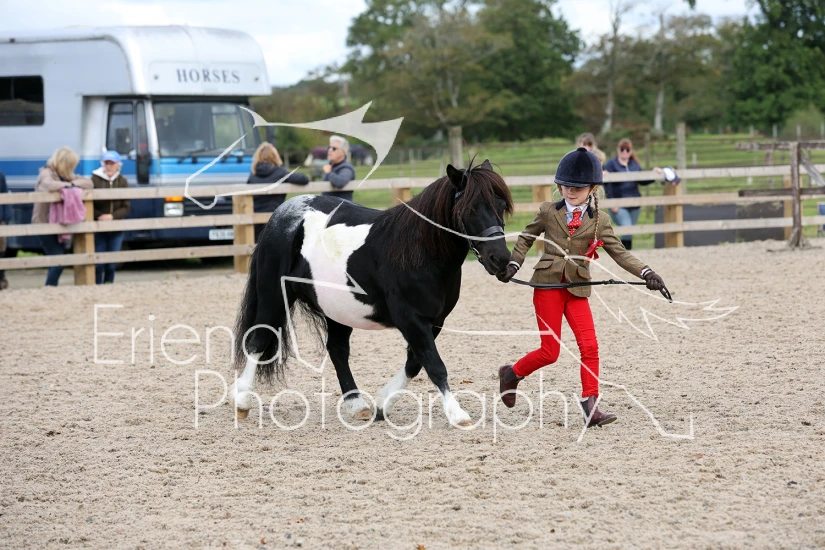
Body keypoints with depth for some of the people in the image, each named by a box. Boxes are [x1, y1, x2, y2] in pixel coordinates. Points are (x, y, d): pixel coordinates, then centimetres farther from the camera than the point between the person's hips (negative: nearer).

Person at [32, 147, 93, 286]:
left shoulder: (66, 176, 14)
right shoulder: (46, 173, -8)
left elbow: (88, 183, 8)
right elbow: (48, 184, -32)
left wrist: (72, 183, -9)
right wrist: (66, 184, -17)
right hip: (45, 223, -8)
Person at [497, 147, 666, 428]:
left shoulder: (599, 221, 5)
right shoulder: (548, 212, 3)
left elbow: (619, 252, 4)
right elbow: (526, 237, 17)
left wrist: (645, 273, -9)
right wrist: (514, 263, 4)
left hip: (577, 289, 2)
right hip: (547, 284, -2)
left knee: (589, 346, -9)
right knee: (550, 351, -4)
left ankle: (590, 406, -3)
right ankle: (511, 373, 22)